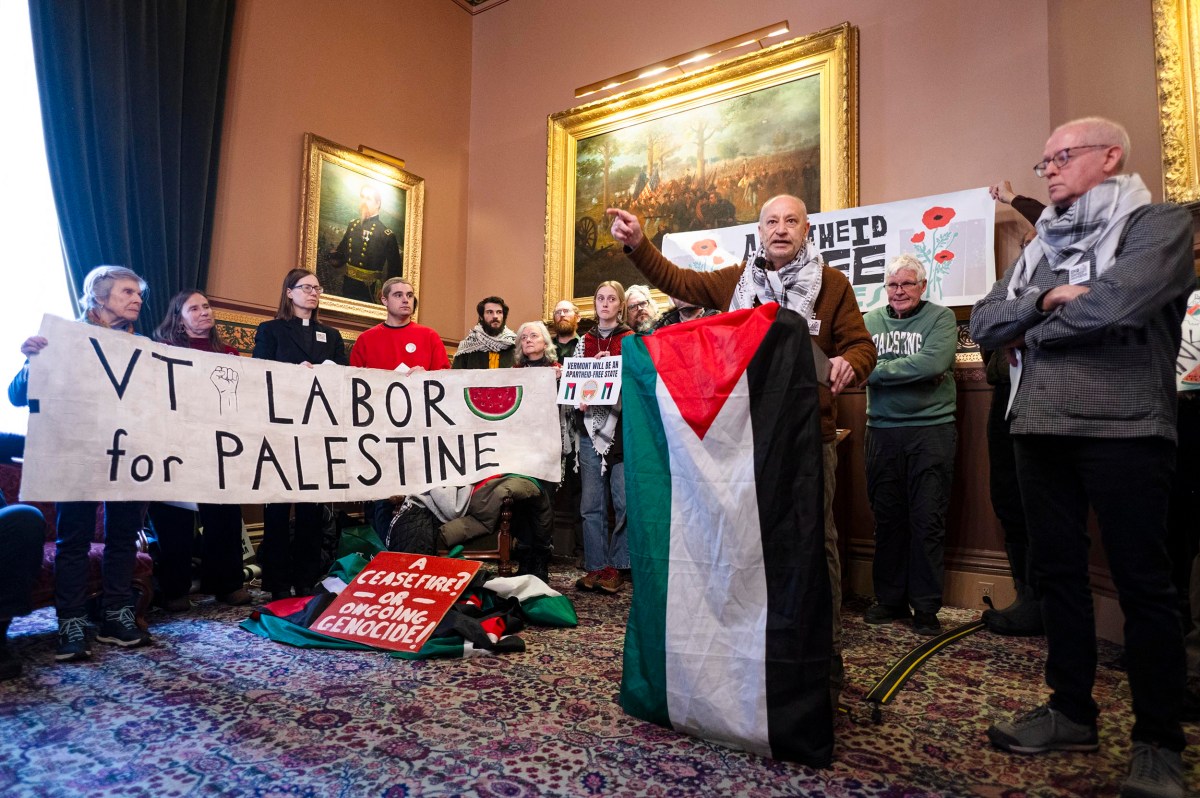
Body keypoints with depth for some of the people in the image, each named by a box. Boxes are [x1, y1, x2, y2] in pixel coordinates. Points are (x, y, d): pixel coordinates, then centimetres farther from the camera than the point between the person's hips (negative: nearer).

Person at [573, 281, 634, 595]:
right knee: (592, 503, 3)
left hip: (623, 429, -3)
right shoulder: (584, 342, 16)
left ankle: (617, 566, 6)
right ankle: (596, 566, 11)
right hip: (590, 429, 3)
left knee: (624, 501, -5)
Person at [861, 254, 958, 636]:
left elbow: (934, 362, -16)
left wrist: (880, 369, -10)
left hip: (932, 428, -2)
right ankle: (890, 599, 22)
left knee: (928, 521, 1)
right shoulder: (870, 321, 9)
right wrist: (915, 372, -13)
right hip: (882, 430, 3)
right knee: (887, 518, 9)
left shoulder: (940, 318, 1)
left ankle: (926, 606, 13)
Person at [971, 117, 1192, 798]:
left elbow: (1117, 304, -19)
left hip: (1124, 429, -6)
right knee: (1059, 573, 11)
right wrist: (1047, 299, -9)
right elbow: (983, 326, 8)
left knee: (1143, 583, 2)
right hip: (1042, 429, 6)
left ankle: (1159, 743, 15)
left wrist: (1031, 332, -3)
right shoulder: (1038, 249, 18)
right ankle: (1072, 713, 24)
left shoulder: (1159, 224, -1)